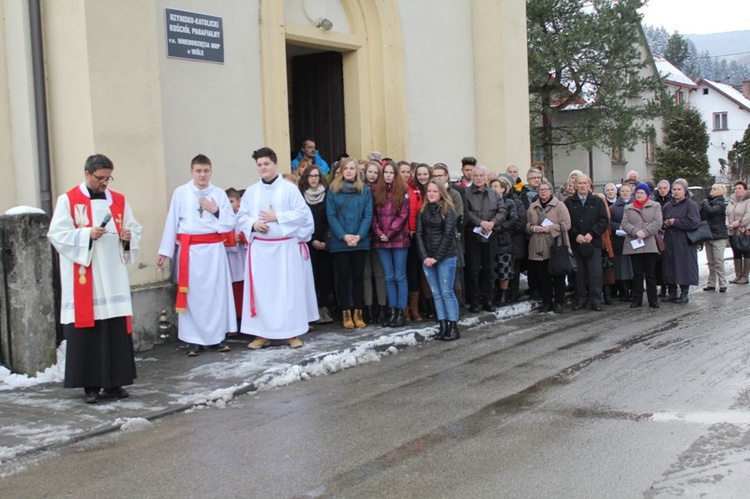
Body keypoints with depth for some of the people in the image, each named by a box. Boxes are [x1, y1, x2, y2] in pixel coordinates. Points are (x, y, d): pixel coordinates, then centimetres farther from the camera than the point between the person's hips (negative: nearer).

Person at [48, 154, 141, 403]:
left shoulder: (119, 200, 12)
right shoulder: (68, 200, 1)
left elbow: (135, 228, 15)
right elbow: (57, 234, -5)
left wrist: (129, 236, -7)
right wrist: (86, 235, -17)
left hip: (113, 278, 4)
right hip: (83, 279, -3)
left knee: (117, 330, 2)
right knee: (86, 331, -2)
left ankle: (114, 382, 11)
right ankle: (90, 385, 6)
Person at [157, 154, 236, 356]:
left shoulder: (219, 193, 5)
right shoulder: (180, 192, 1)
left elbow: (231, 223, 6)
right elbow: (172, 223, 3)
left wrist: (216, 211, -9)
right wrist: (165, 251, 2)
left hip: (214, 250, 1)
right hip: (189, 250, -1)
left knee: (217, 292, 3)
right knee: (192, 294, 0)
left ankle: (218, 336, 14)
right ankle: (194, 339, 8)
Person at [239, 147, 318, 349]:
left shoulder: (290, 188, -1)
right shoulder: (251, 191, 7)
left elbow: (302, 214, -6)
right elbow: (241, 216, 8)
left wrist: (277, 217, -14)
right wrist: (253, 223, -12)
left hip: (285, 247, -2)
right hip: (259, 247, 3)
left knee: (289, 289, 1)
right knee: (261, 290, 3)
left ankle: (292, 333, 9)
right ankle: (262, 334, 11)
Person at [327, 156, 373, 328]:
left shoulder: (365, 190, 5)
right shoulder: (333, 191, 1)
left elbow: (368, 215, -1)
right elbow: (331, 216, -4)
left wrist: (359, 236, -13)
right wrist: (344, 236, -15)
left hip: (360, 241, 1)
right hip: (339, 242, -1)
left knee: (358, 276, 6)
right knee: (343, 277, 3)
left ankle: (358, 313, 12)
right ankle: (346, 314, 9)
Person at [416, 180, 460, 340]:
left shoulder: (448, 211, -4)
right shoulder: (423, 211, 10)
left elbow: (448, 235, -10)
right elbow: (419, 234, 5)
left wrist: (437, 257, -13)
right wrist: (425, 257, -6)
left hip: (446, 258, -5)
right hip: (427, 259, 5)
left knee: (446, 292, -5)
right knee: (436, 294, 5)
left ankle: (454, 327, 0)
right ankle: (443, 326, 8)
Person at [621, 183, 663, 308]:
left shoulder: (655, 206, 9)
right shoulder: (628, 208, 15)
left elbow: (657, 222, -3)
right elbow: (625, 224, 3)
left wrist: (645, 232, -15)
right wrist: (636, 232, -13)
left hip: (650, 245, -2)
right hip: (634, 245, 2)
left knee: (651, 274, 1)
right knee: (637, 274, 5)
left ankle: (653, 300, 7)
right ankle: (637, 299, 10)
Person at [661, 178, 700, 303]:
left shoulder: (690, 205, -4)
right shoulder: (668, 206, 15)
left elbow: (694, 222, -15)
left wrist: (675, 222, -12)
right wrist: (665, 224, -4)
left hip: (684, 243, -5)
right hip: (669, 242, 6)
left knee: (684, 268, -4)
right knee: (669, 268, 5)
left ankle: (684, 294, 4)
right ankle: (672, 293, 14)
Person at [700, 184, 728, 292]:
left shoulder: (720, 204, -8)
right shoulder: (708, 202, 14)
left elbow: (711, 211, -26)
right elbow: (702, 217, 14)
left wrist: (705, 203, -10)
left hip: (718, 237, -7)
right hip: (708, 235, 7)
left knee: (719, 262, -7)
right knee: (711, 262, 9)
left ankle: (722, 284, -2)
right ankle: (711, 284, 13)